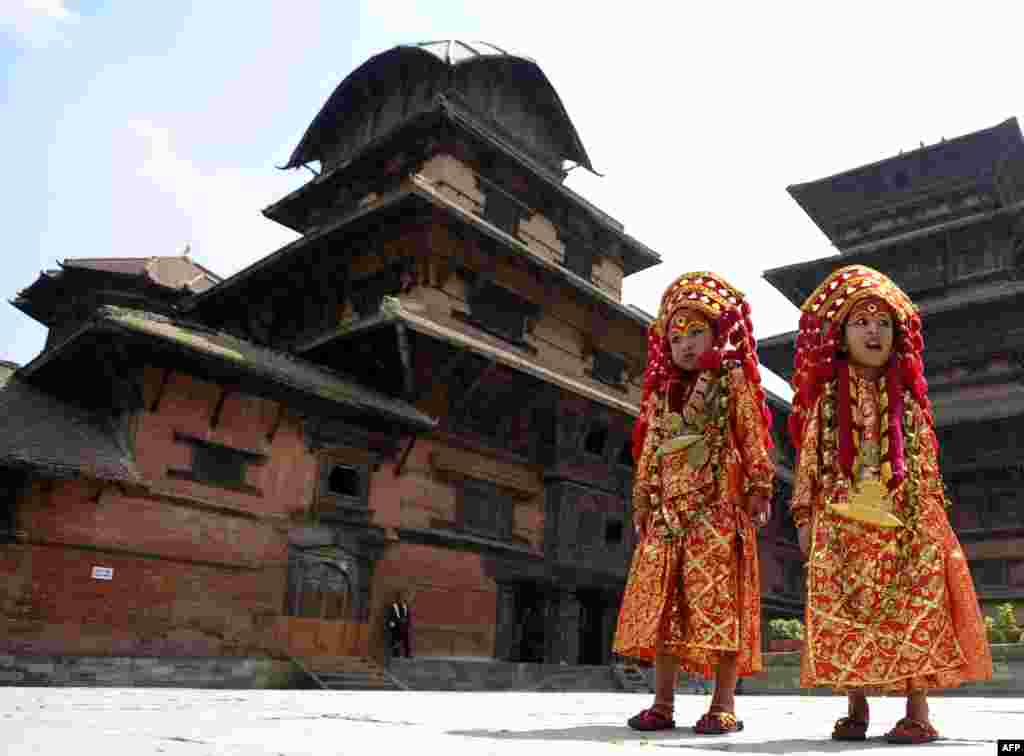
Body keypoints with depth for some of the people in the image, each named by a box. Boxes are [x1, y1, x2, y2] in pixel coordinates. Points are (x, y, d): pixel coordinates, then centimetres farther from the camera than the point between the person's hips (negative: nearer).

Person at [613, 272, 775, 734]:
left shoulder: (733, 383, 6)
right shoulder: (661, 393, 18)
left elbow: (753, 441, 0)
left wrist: (758, 490, -9)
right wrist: (642, 504, 13)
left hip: (718, 506, -5)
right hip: (669, 509, 5)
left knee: (719, 599, -6)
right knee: (662, 602, 3)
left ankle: (723, 704, 4)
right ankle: (662, 704, 11)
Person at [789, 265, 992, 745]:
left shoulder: (907, 398, 10)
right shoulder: (826, 397, 7)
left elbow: (926, 463, 10)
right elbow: (809, 460, 5)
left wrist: (933, 516, 2)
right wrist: (805, 518, 0)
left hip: (904, 520, 1)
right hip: (841, 521, 0)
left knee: (911, 612, -3)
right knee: (844, 616, 0)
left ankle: (918, 714, 6)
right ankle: (856, 711, 12)